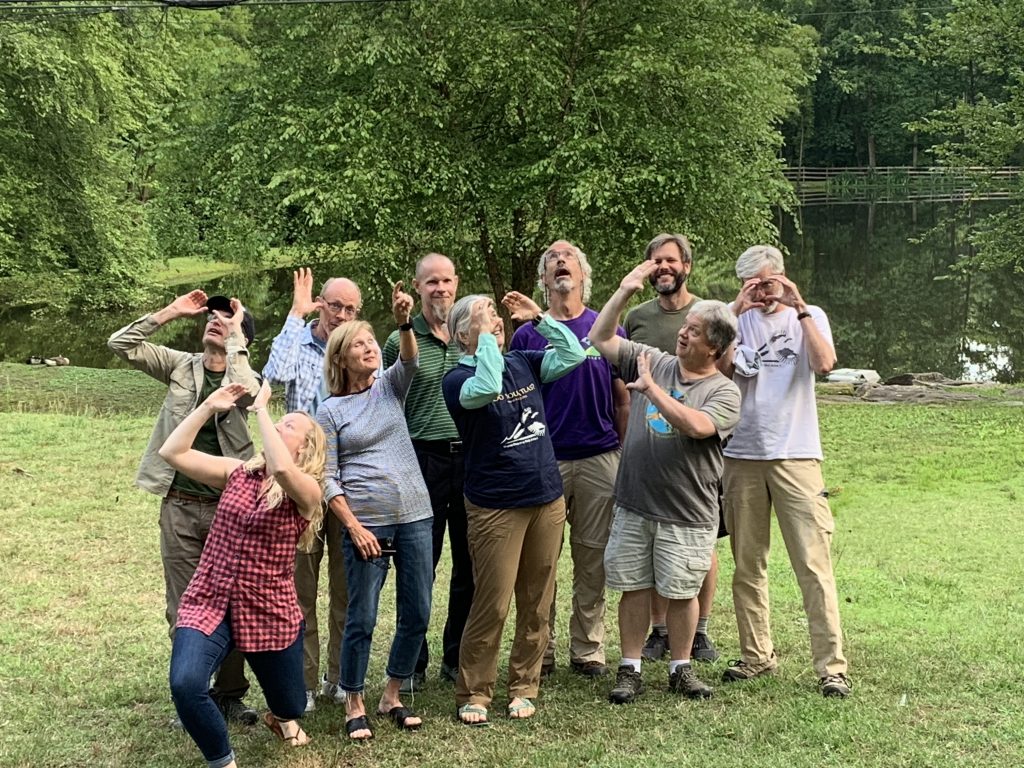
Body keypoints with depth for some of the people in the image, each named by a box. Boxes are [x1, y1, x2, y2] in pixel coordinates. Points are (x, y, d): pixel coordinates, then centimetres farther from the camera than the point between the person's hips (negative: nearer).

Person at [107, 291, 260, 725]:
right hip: (180, 506, 2)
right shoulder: (181, 366, 8)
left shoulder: (246, 377, 2)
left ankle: (230, 693, 17)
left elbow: (242, 391, -24)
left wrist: (234, 335, -12)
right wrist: (170, 313, -3)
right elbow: (120, 345, 1)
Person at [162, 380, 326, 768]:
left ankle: (279, 717, 57)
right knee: (185, 684, -26)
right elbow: (172, 453, -2)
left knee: (290, 707, 16)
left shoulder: (307, 490, -9)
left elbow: (282, 470, -33)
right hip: (209, 604, 1)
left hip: (270, 613, -1)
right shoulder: (237, 472, 4)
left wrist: (260, 408, -23)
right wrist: (208, 406, -4)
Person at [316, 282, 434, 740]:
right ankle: (354, 706, 14)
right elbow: (328, 479, -3)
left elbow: (410, 360, -12)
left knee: (417, 615, 7)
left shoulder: (391, 387, 9)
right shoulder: (330, 411, 1)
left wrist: (404, 322, -31)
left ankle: (392, 697, 23)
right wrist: (354, 527, -12)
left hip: (415, 517, 4)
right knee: (362, 619, -2)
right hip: (366, 523, -4)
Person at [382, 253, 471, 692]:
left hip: (473, 458, 3)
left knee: (470, 565, 9)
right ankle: (412, 663, 13)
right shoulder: (401, 341, 1)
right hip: (424, 459, -3)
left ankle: (458, 659, 22)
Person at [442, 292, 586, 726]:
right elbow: (487, 388, -29)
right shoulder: (457, 379, -8)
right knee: (492, 606, -3)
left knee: (537, 604, 11)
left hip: (547, 500, 6)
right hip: (496, 507, -5)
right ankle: (473, 695, 11)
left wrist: (539, 317, -3)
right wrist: (485, 338, -19)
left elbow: (574, 355, 2)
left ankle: (524, 688, 23)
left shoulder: (523, 363, 8)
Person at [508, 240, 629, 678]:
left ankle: (587, 650, 15)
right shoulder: (527, 335, 5)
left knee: (593, 560, 5)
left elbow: (623, 400, 9)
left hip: (600, 459, 1)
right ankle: (540, 651, 14)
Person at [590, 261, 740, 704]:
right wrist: (624, 291, 0)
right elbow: (600, 339, 10)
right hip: (634, 504, 3)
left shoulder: (723, 392, -6)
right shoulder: (653, 362, 7)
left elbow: (696, 425, -25)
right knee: (633, 587, 7)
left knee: (681, 592, 5)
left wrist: (652, 389, -19)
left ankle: (680, 669, 23)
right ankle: (630, 670, 18)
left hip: (686, 513, -3)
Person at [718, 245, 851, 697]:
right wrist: (735, 314, -13)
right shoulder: (734, 320, 8)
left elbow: (824, 364, -14)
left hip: (796, 456, -2)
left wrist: (799, 307, -15)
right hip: (741, 456, 3)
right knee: (747, 565, 9)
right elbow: (719, 371, -8)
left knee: (814, 564, -7)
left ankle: (832, 666, -4)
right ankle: (756, 655, 21)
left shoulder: (809, 318, 5)